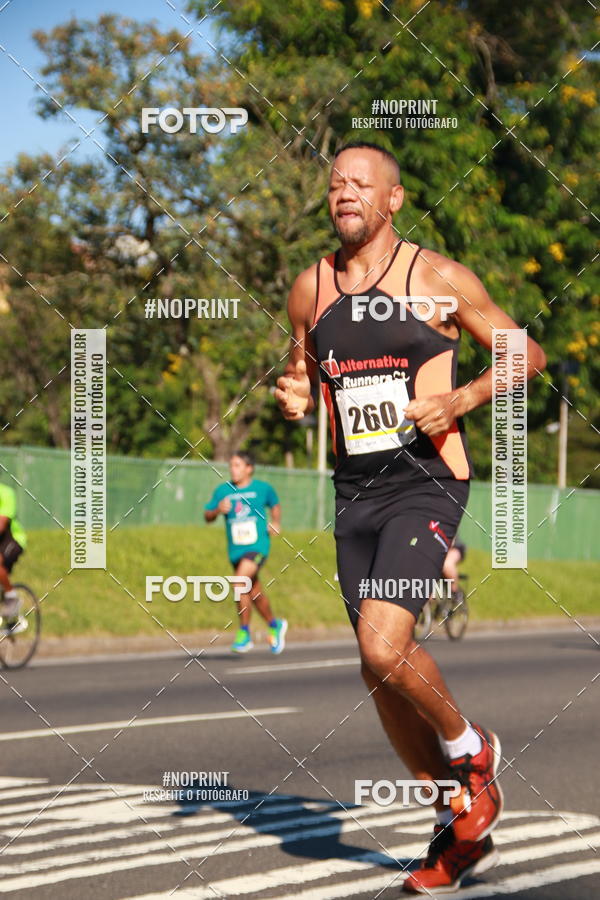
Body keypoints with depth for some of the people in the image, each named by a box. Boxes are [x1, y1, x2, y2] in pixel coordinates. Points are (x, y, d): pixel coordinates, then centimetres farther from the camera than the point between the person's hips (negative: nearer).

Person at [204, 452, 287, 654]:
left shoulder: (263, 488, 0)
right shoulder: (223, 490, 4)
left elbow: (275, 505, 19)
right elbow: (207, 516, 7)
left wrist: (275, 522, 2)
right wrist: (218, 510, -13)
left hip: (258, 545, -4)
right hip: (236, 549, 4)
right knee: (255, 592, 14)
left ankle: (244, 633, -16)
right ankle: (275, 626, 39)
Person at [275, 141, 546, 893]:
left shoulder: (438, 279, -4)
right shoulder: (310, 288, 9)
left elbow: (527, 355, 2)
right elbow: (302, 376, 23)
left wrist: (461, 400, -13)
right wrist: (293, 397, -1)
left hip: (427, 484, -6)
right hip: (355, 492, 6)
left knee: (383, 644, -23)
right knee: (380, 670, 6)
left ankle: (469, 749, 6)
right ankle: (461, 826, 20)